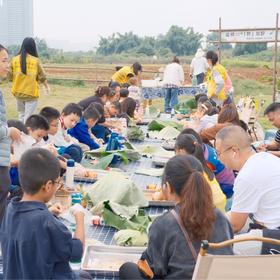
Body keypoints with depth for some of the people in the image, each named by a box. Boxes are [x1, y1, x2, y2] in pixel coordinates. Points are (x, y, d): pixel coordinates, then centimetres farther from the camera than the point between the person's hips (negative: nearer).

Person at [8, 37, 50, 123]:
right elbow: (42, 76, -2)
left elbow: (10, 76, 2)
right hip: (31, 93, -4)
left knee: (21, 115, 19)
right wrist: (46, 86, 16)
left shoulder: (14, 59, -4)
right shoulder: (36, 61, -11)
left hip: (18, 92, 4)